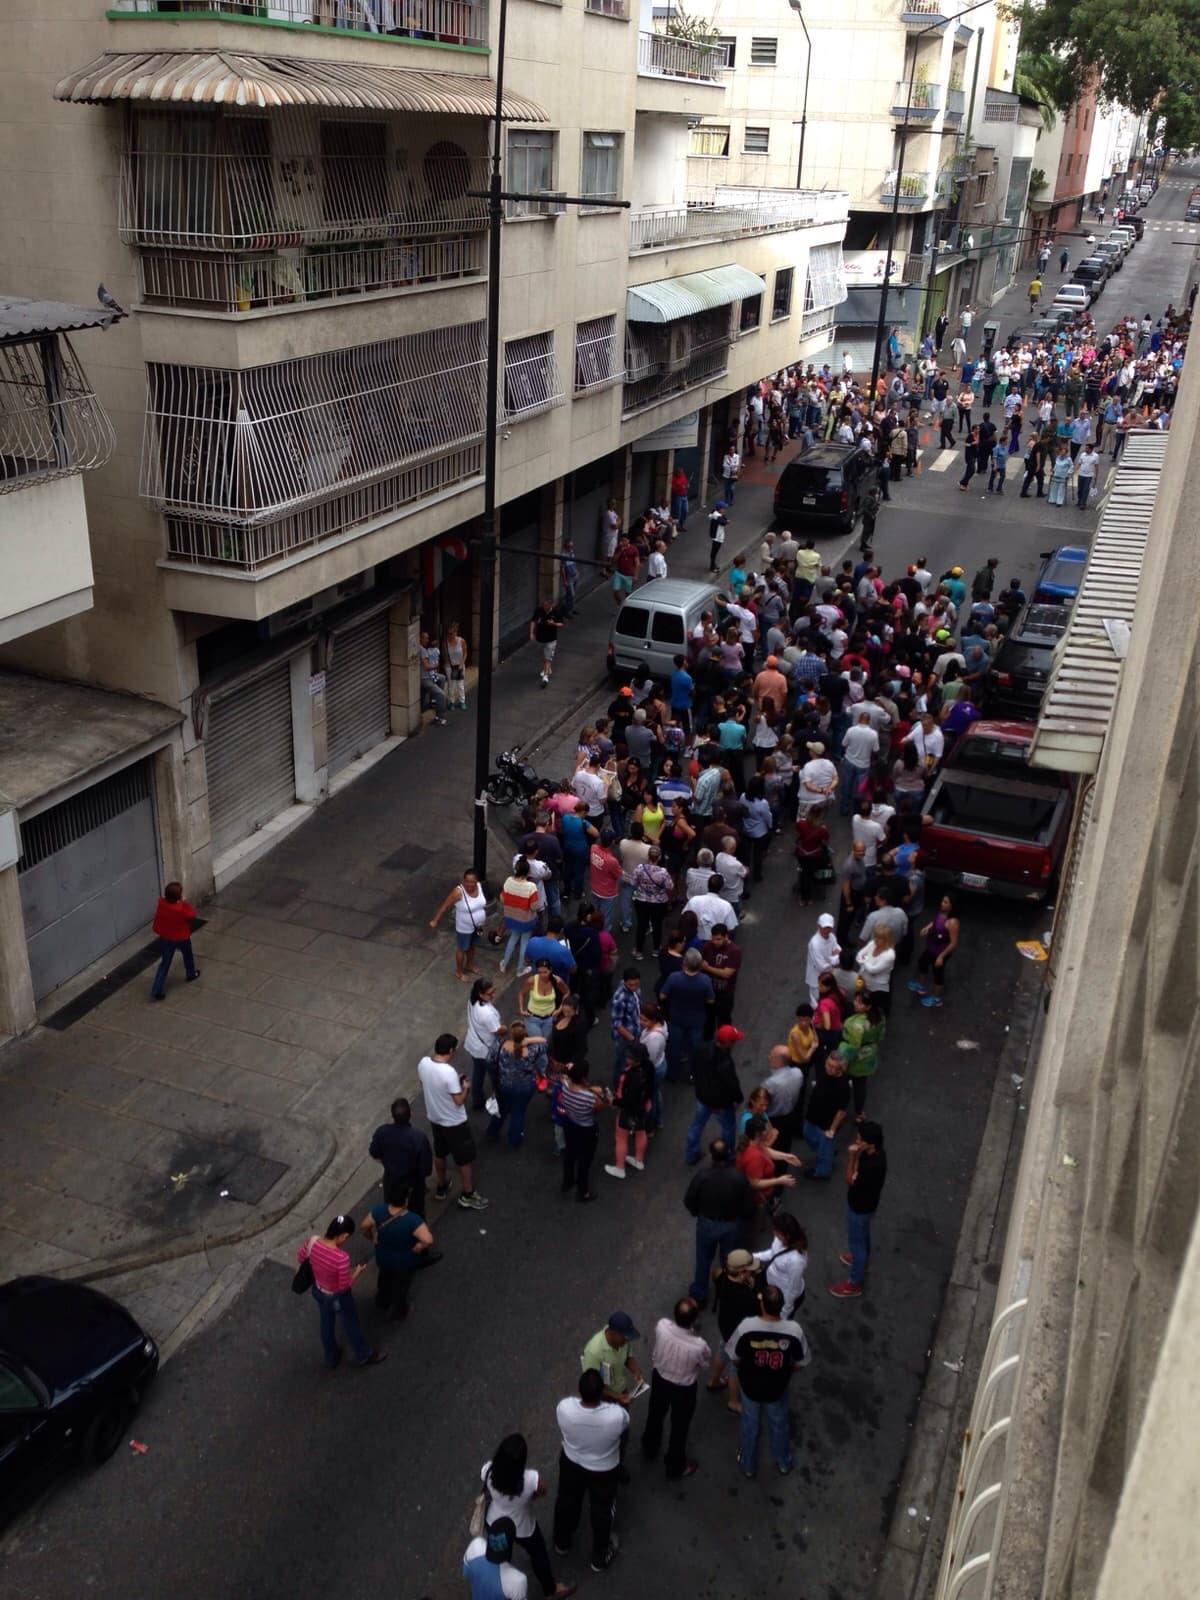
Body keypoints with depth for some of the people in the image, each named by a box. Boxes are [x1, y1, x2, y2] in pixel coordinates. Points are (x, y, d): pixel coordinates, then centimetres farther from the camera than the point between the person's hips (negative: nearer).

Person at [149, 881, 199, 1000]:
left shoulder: (161, 903, -18)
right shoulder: (181, 909, -35)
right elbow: (192, 916, -16)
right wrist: (184, 902, -19)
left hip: (165, 938, 4)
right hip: (181, 938, -4)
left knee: (165, 963, 12)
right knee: (187, 955, 28)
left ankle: (156, 991, 7)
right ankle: (191, 974, 52)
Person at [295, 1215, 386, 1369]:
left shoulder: (312, 1241, -26)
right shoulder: (341, 1258, -41)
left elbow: (300, 1257, -5)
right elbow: (345, 1286, -25)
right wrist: (358, 1271, -8)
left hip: (318, 1291, 5)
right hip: (337, 1297, -5)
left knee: (326, 1323, 32)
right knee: (350, 1325, 25)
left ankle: (331, 1357, 57)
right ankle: (363, 1356, 51)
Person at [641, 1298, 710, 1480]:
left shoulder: (661, 1326, -32)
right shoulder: (699, 1345, -39)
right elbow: (706, 1362, -13)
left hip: (659, 1377, 3)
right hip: (683, 1388, -3)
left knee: (655, 1415, 31)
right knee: (679, 1426, 24)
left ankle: (649, 1449, 58)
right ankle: (675, 1466, 47)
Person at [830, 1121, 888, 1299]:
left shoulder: (874, 1165, -42)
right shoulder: (872, 1152, -15)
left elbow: (850, 1181, -29)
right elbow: (859, 1171, 3)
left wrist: (851, 1157, -34)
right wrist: (855, 1156, -12)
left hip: (860, 1207, -8)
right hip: (863, 1203, 8)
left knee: (856, 1242, 12)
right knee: (863, 1234, 33)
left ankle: (854, 1284, 33)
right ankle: (863, 1260, 60)